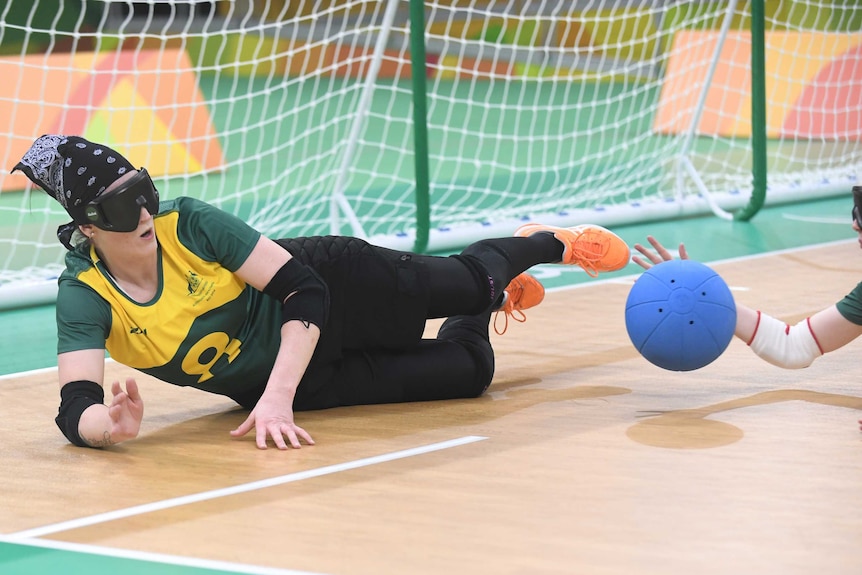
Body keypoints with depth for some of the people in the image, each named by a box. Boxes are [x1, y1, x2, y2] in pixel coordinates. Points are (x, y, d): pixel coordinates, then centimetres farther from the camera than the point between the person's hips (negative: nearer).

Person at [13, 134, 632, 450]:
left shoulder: (189, 224, -27)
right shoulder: (86, 297, -25)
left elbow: (306, 289, -27)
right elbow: (75, 409, -33)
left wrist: (277, 395, -39)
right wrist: (114, 424, -59)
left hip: (334, 293, -1)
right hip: (289, 383, 1)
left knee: (466, 283, 4)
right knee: (471, 370, 3)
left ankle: (546, 243, 41)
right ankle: (483, 310, 40)